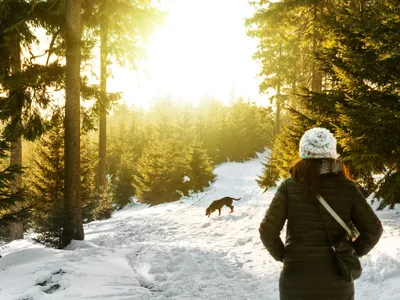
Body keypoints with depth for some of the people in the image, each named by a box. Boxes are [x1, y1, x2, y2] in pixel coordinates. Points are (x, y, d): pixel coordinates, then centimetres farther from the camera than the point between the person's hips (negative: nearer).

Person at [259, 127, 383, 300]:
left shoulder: (289, 187, -9)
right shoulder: (347, 189, -6)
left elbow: (267, 231, -13)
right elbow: (373, 230, -7)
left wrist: (282, 256, 2)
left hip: (297, 278, -1)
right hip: (337, 281, 1)